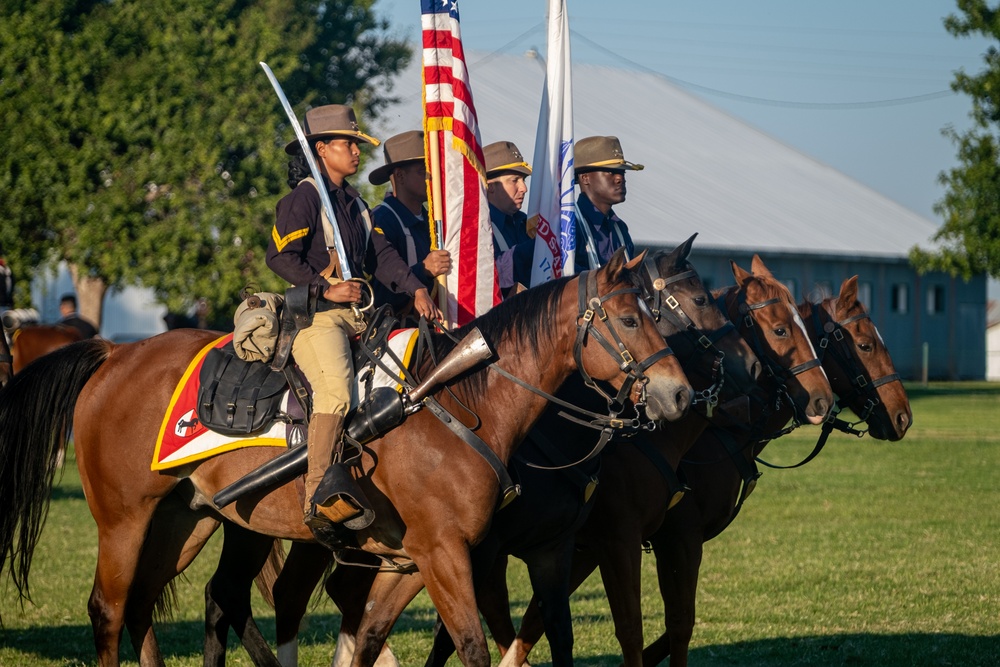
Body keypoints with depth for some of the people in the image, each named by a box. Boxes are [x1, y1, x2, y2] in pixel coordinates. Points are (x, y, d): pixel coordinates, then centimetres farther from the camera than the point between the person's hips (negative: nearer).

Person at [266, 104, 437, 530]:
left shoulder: (354, 203, 23)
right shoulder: (304, 198, -4)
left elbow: (380, 255, 17)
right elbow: (280, 256, -12)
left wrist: (415, 289, 2)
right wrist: (325, 288, -18)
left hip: (357, 316, 9)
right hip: (316, 316, -9)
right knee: (335, 389, -30)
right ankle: (321, 493, -34)